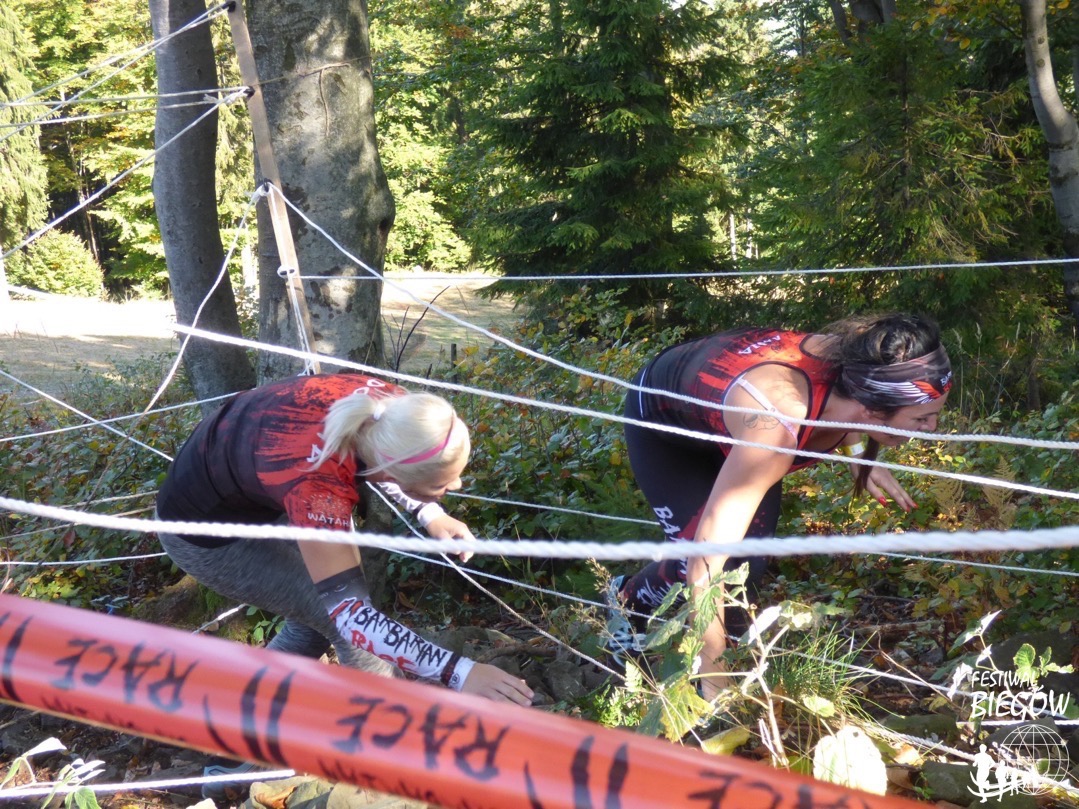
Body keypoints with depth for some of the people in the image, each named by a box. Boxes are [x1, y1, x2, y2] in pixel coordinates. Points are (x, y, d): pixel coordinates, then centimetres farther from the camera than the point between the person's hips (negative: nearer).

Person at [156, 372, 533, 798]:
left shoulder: (386, 407, -24)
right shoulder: (315, 486, -43)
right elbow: (350, 611, -44)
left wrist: (428, 514, -5)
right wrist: (458, 671, -50)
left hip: (235, 464, 7)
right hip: (206, 530, -7)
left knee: (319, 615, 14)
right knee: (337, 614, -8)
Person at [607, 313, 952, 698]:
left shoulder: (853, 363, -28)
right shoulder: (776, 428, -47)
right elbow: (707, 560, -43)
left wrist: (861, 456, -9)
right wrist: (714, 687, -36)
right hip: (663, 424, -5)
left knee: (750, 559, -3)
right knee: (722, 565, -12)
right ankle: (629, 597, 19)